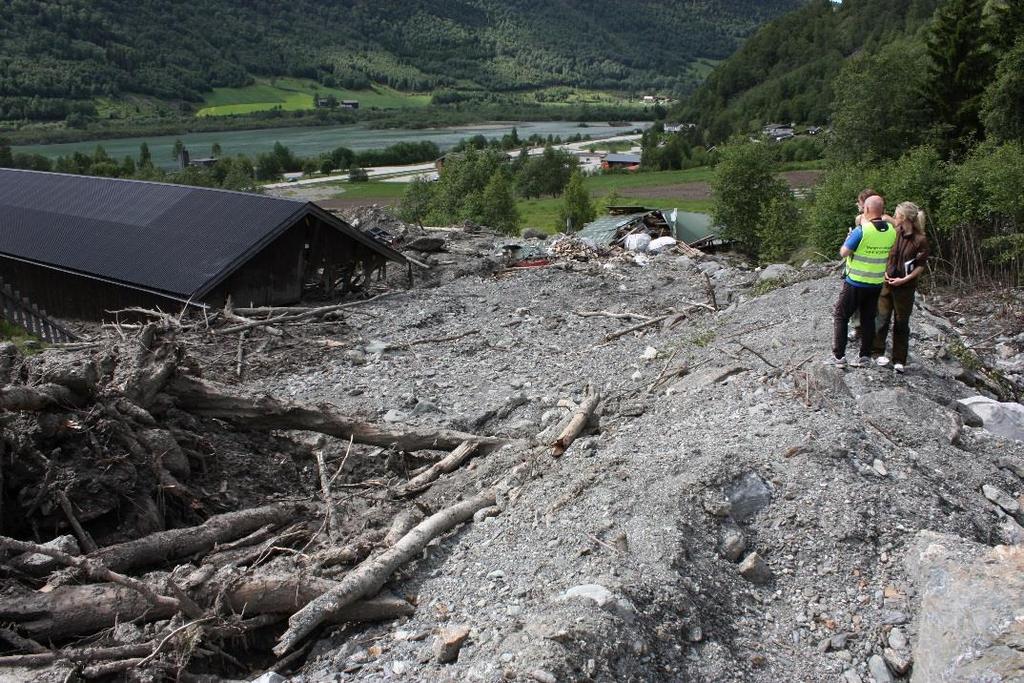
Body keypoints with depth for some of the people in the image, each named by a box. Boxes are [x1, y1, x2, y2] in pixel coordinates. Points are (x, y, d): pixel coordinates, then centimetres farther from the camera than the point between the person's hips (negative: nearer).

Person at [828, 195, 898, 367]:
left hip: (855, 283, -5)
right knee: (868, 319, 15)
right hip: (877, 284, 5)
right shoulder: (891, 231, -4)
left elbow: (843, 253, -14)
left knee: (840, 316, 8)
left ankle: (839, 356, 7)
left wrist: (849, 236, 2)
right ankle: (865, 357, 20)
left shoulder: (862, 230, -22)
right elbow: (890, 254, 11)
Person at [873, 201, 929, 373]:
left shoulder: (920, 240, -11)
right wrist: (885, 272, -2)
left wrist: (904, 279, -17)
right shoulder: (894, 233, 1)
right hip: (887, 282, 3)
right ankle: (878, 352, 17)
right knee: (882, 318, 5)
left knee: (901, 323, 6)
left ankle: (899, 360, 14)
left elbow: (921, 266, -8)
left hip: (905, 287, -3)